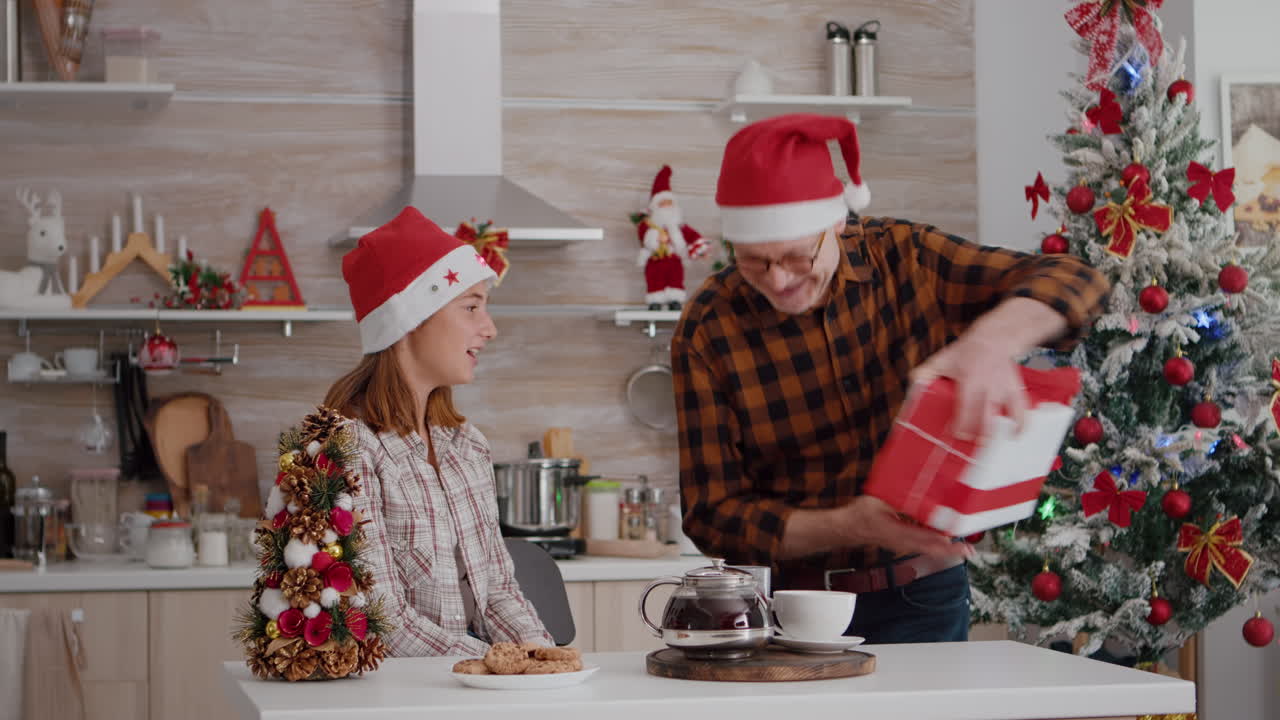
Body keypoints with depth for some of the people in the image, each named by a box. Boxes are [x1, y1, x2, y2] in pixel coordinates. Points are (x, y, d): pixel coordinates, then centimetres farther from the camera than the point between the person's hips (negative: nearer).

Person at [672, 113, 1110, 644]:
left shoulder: (904, 258, -5)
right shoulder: (708, 328, -9)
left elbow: (1073, 282, -12)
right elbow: (712, 515, -9)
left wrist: (989, 345, -33)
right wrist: (850, 526, -24)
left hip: (920, 600, 0)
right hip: (785, 603, 0)